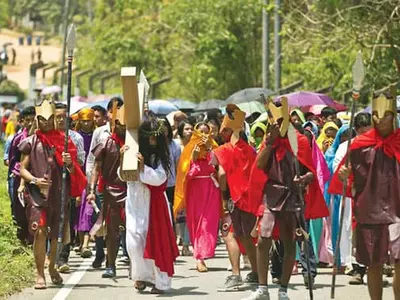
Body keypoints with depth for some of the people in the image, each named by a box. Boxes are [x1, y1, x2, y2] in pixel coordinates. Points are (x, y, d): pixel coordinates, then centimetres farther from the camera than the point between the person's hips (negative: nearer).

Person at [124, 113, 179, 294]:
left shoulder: (160, 156, -3)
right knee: (135, 239, -6)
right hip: (136, 202, 1)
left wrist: (142, 167, -21)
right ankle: (142, 276, 13)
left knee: (156, 240, 0)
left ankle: (160, 281, 7)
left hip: (154, 202, -1)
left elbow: (159, 178, -13)